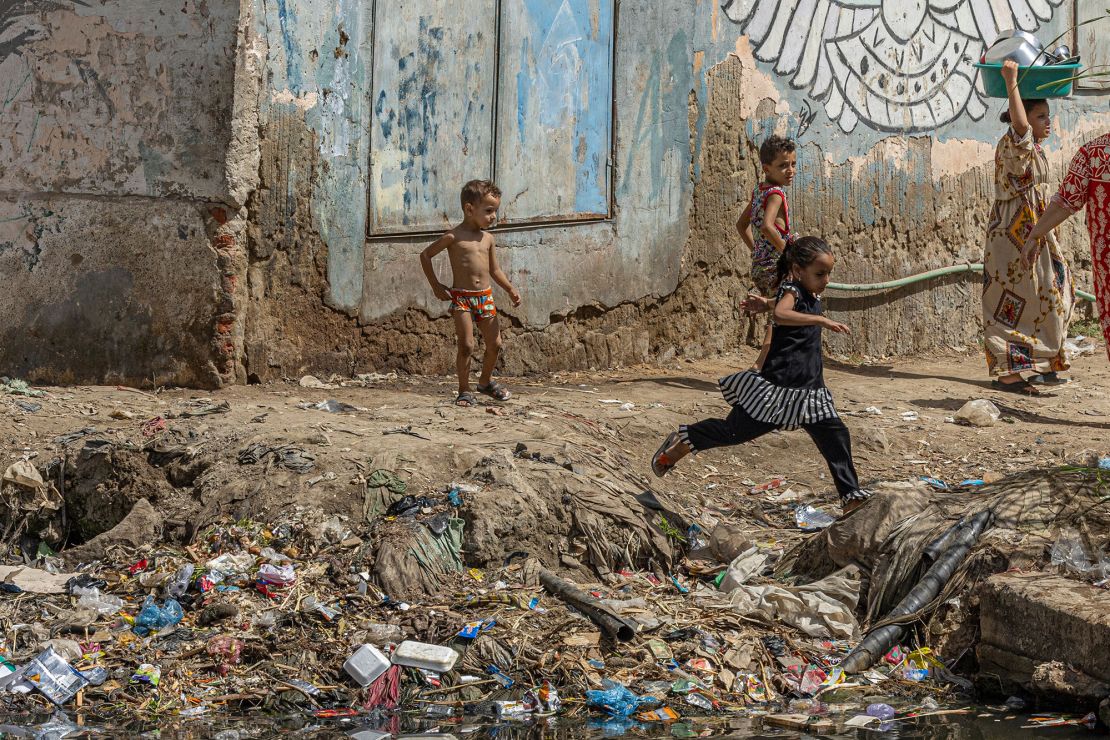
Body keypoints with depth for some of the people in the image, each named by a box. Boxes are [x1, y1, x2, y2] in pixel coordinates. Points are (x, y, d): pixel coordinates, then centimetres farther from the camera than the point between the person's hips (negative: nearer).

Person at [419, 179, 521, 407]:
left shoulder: (487, 238, 11)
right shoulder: (454, 237, -6)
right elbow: (426, 255, 0)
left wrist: (510, 289, 8)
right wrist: (436, 285, -4)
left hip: (485, 297, 6)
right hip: (461, 297, -5)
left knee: (494, 344, 8)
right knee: (466, 345, -12)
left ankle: (486, 380, 31)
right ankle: (464, 391, -1)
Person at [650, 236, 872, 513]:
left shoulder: (812, 297, 13)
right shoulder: (792, 291, -13)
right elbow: (780, 314, -38)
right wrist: (821, 320, -40)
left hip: (809, 390, 7)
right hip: (778, 384, -7)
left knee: (835, 435, -4)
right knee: (735, 431, 3)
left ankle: (852, 497, -3)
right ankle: (682, 441, 25)